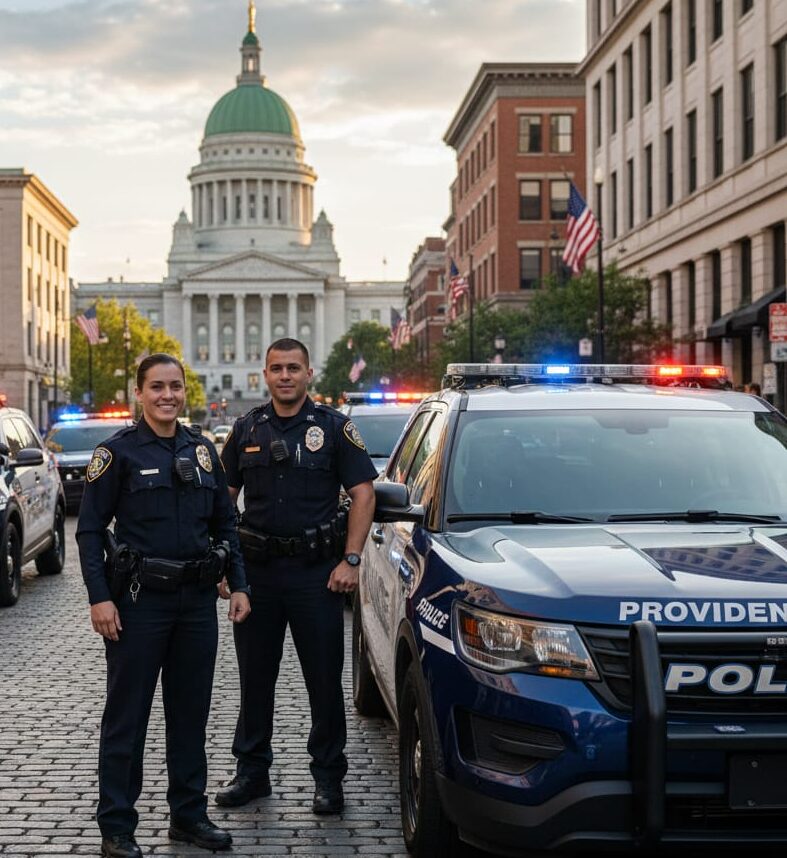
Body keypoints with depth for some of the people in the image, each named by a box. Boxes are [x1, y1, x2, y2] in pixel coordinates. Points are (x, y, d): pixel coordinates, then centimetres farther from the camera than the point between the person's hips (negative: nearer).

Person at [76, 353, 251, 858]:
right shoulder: (119, 451, -5)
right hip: (139, 601, -5)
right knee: (127, 716, 2)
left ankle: (190, 815, 25)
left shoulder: (203, 450, 9)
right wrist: (100, 597, -14)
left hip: (198, 599, 5)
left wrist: (239, 585, 6)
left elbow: (225, 524, 15)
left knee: (191, 712, 13)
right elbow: (90, 529, -6)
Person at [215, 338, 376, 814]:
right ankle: (252, 770, 22)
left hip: (316, 572, -3)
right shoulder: (248, 429, 9)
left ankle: (329, 776, 14)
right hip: (257, 568, 3)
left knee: (324, 679, 2)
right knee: (255, 677, 10)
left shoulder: (333, 426, -1)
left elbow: (363, 494, -3)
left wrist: (351, 560, -12)